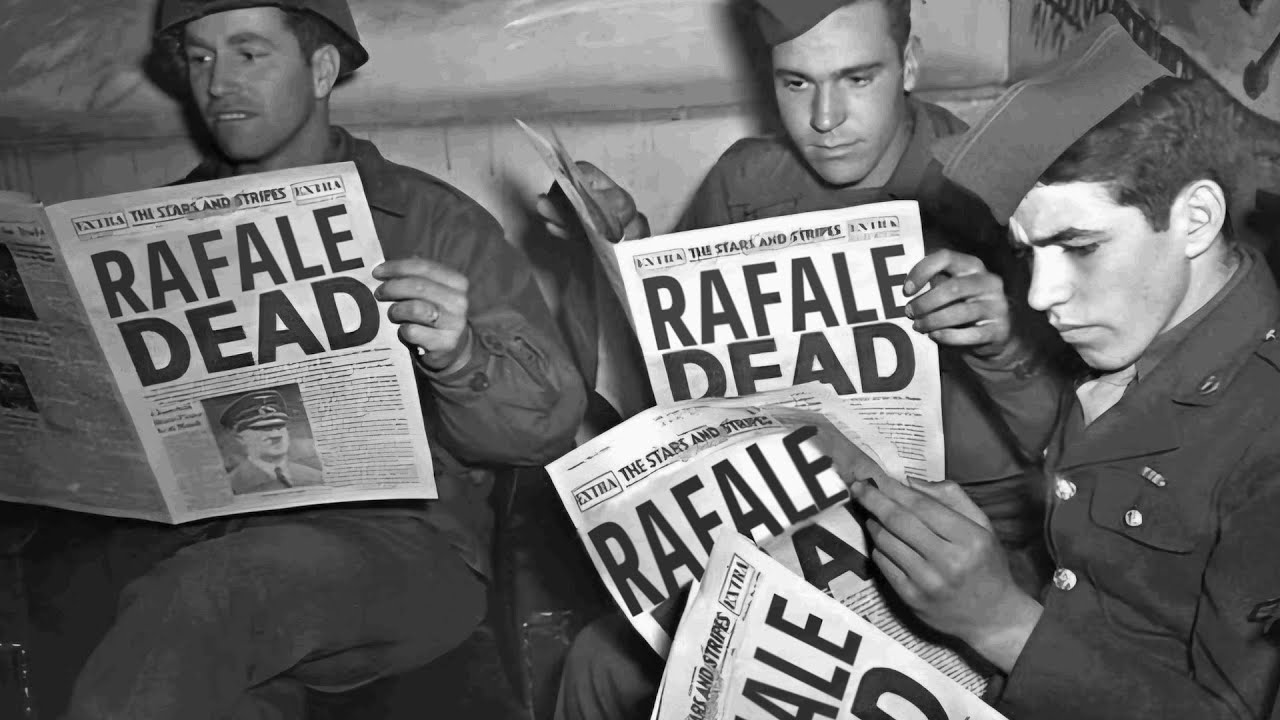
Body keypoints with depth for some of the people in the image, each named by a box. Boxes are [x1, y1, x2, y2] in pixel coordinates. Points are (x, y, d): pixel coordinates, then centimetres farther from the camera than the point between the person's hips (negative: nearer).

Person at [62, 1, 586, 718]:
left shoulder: (434, 221, 5)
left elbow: (550, 424, -2)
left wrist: (458, 358, -21)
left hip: (402, 543, -2)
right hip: (202, 547, 3)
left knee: (209, 589, -32)